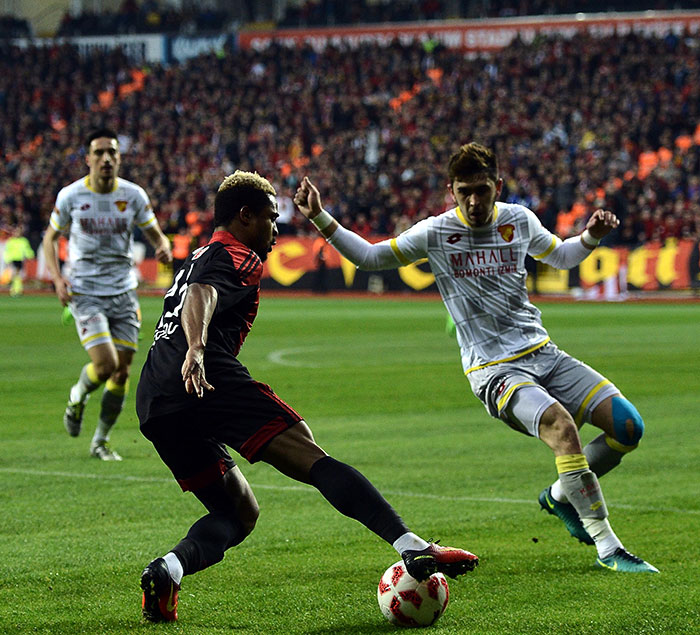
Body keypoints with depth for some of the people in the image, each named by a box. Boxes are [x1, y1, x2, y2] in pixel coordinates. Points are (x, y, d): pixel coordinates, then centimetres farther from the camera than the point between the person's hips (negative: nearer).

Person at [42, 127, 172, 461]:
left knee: (122, 373, 3)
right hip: (85, 293, -3)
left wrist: (164, 247, -18)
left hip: (124, 294, 3)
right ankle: (77, 397, 18)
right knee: (106, 364, -17)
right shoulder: (70, 196, -6)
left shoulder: (133, 195, -2)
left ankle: (101, 441, 21)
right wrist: (57, 277, -8)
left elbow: (155, 233, 7)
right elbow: (50, 237, 7)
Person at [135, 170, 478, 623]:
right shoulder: (236, 257, 5)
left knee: (238, 513, 14)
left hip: (153, 405, 9)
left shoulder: (199, 258, 33)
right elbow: (201, 297, -16)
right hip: (213, 380, -9)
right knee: (314, 461, -14)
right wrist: (196, 350, -34)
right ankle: (412, 547, -28)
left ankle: (167, 569, -14)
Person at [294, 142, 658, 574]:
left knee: (628, 427, -7)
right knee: (561, 426, -32)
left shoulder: (519, 221, 6)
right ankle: (607, 547, -24)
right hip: (494, 371, -5)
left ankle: (560, 497, 18)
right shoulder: (435, 234, -3)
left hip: (543, 354, 5)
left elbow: (560, 256, 25)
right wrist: (321, 219, -6)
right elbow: (368, 256, 5)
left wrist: (591, 237, 6)